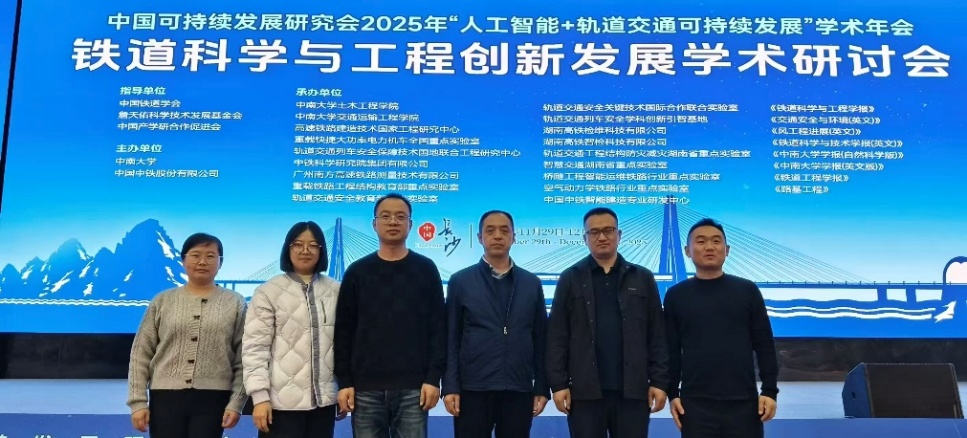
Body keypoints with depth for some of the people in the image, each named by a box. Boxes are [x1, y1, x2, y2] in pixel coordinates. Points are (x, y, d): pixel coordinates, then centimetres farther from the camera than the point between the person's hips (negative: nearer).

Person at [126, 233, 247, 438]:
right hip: (166, 397, 1)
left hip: (212, 399, -1)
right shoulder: (163, 301, 7)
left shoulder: (235, 303, 4)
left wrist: (236, 403, -6)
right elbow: (140, 353, 7)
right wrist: (138, 401, 0)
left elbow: (243, 360, 1)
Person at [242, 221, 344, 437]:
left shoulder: (335, 291, 8)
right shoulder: (268, 292, -1)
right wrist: (259, 396, -11)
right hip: (283, 401, -3)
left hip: (324, 399, 3)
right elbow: (255, 348, -5)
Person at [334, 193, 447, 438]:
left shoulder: (426, 270, 5)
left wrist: (433, 378, -5)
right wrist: (344, 381, 0)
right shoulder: (357, 272, 7)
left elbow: (438, 328, 2)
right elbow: (344, 331, 6)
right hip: (366, 388, 1)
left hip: (413, 388, -1)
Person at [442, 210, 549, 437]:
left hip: (519, 391, 2)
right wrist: (450, 386, -6)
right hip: (472, 389, -2)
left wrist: (542, 387, 4)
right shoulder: (460, 281, 4)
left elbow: (540, 339, 9)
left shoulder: (532, 283, 10)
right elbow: (451, 339, 1)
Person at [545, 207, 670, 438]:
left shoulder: (643, 278, 9)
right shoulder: (570, 279, 5)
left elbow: (657, 336, 6)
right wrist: (559, 383, -5)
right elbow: (557, 337, 1)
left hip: (633, 389, 1)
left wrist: (659, 381, -1)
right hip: (585, 390, -1)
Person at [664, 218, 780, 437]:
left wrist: (770, 390, -1)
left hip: (743, 401, 0)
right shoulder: (675, 296, 4)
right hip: (695, 403, 0)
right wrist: (672, 393, 0)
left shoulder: (747, 290, 4)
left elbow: (764, 344, 4)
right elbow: (671, 350, 5)